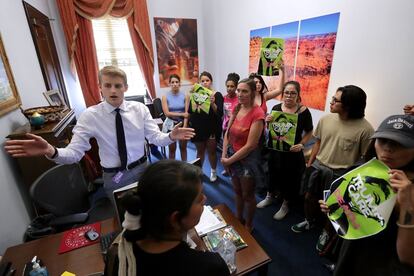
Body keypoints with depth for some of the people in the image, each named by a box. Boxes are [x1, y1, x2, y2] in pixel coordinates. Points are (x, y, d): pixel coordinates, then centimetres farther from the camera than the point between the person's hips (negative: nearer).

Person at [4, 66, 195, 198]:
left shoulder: (140, 109, -7)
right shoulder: (90, 116, -11)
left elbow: (155, 138, -12)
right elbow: (74, 153, -14)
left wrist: (171, 136, -33)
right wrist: (51, 151, -35)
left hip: (141, 169, 2)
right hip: (114, 177, -1)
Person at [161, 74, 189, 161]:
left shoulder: (185, 96, -3)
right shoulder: (165, 97, -5)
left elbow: (186, 113, -8)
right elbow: (167, 113, -12)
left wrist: (184, 127, -17)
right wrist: (181, 114, -14)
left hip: (182, 123, 1)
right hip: (171, 125, -1)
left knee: (183, 147, 14)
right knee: (172, 148, 9)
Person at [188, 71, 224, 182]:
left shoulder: (217, 95, -6)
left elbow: (220, 113, -15)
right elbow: (190, 111, -6)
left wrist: (213, 104, -32)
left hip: (212, 128, -2)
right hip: (198, 128, 2)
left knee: (211, 151, 10)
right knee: (200, 151, 15)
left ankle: (213, 171, 31)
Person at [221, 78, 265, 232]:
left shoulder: (257, 114, -21)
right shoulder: (236, 108, 1)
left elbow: (250, 145, -23)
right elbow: (227, 134, 3)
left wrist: (230, 160, -15)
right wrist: (224, 156, -6)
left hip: (248, 158, -6)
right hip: (232, 155, 6)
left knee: (248, 195, 14)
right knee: (237, 191, 23)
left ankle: (249, 225, 40)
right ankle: (238, 218, 47)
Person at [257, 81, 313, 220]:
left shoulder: (303, 111, -13)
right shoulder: (276, 108, -4)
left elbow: (309, 132, -4)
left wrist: (301, 144, -19)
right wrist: (267, 121, -14)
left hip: (292, 151, -3)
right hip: (274, 149, 3)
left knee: (290, 178, 13)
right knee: (273, 173, 21)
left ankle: (285, 205, 38)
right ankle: (270, 197, 48)